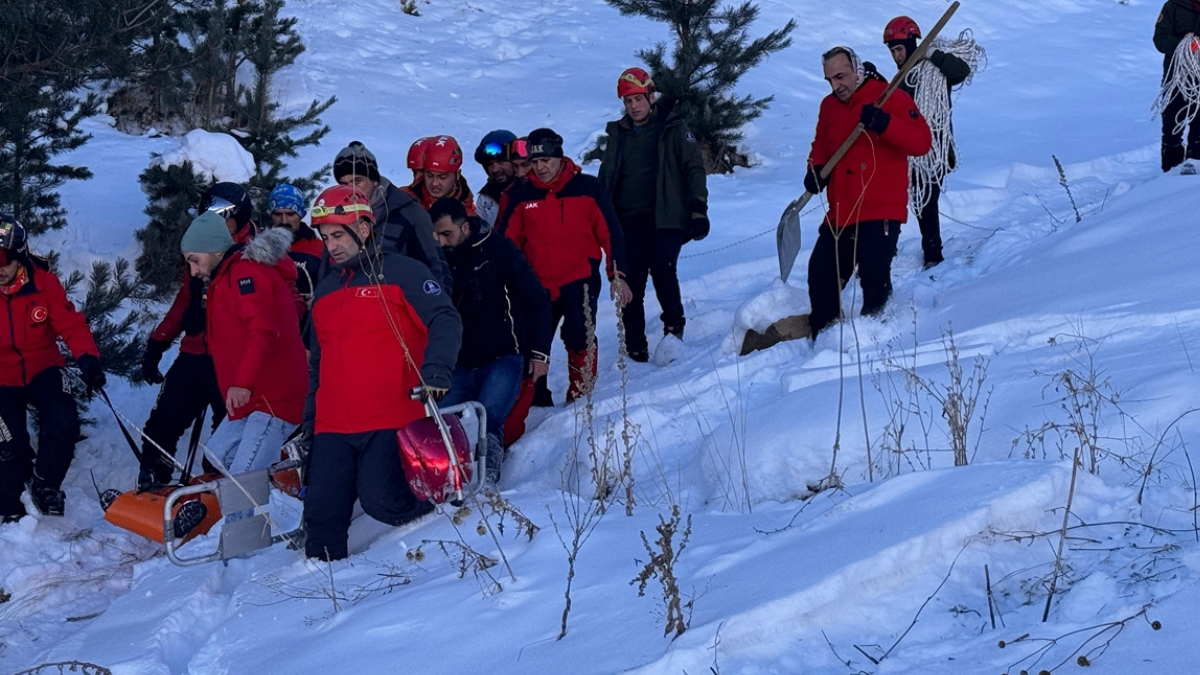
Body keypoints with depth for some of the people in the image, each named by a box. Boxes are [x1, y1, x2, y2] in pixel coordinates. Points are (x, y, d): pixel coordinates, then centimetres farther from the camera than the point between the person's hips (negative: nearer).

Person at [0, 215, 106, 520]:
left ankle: (45, 484, 6)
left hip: (43, 370, 0)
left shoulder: (43, 282, -14)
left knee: (63, 424, -21)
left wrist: (87, 357, -27)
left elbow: (70, 324, -11)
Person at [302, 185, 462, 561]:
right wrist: (309, 419, 21)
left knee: (380, 501, -16)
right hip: (332, 427, 6)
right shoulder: (324, 290, 20)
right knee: (322, 515, -2)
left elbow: (445, 321, -9)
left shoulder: (401, 272, 0)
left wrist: (435, 373, -24)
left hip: (390, 421, -6)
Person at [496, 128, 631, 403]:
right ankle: (536, 400, 19)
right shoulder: (521, 195, 3)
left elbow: (611, 233, -1)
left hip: (580, 281, -3)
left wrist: (617, 276, -6)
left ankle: (580, 397, 2)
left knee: (578, 338, -14)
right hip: (538, 285, 3)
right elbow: (506, 242, 8)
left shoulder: (587, 188, -2)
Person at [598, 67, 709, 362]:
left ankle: (674, 326, -2)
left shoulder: (674, 129, 4)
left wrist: (698, 209, -10)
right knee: (631, 283, -2)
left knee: (662, 269, -22)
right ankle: (635, 346, 5)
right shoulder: (617, 134, 15)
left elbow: (694, 169, 0)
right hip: (629, 221, 4)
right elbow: (605, 179, 21)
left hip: (666, 218, -4)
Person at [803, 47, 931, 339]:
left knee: (874, 280, -13)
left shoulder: (891, 98, -7)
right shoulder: (829, 106, 11)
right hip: (840, 212, 6)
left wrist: (885, 124, -30)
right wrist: (816, 169, 2)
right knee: (821, 276, 7)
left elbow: (921, 142, -15)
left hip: (881, 212, -6)